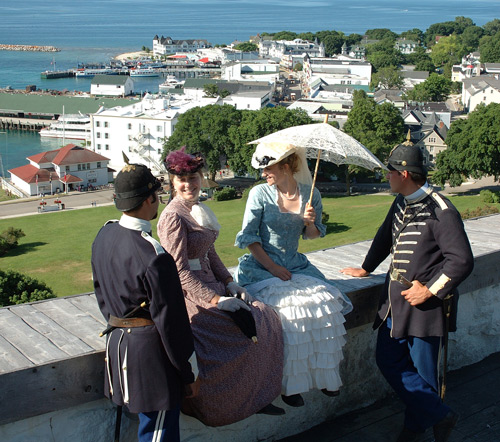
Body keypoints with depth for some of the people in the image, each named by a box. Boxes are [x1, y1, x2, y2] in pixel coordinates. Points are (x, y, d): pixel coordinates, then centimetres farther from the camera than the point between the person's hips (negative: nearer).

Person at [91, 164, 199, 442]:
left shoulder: (104, 236, 1)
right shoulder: (154, 256, -26)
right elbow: (171, 320, -20)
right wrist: (190, 373, -9)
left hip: (116, 341, 9)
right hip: (150, 348, -9)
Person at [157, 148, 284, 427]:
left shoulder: (199, 210, 12)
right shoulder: (173, 217, -15)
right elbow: (179, 271, -19)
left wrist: (230, 282, 5)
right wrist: (215, 300, -21)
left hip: (211, 285, 8)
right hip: (190, 295, -8)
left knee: (266, 318, -4)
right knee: (248, 327, -19)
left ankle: (256, 398, 5)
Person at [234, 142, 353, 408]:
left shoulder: (311, 194, 3)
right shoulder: (260, 194, -5)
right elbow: (248, 237, -6)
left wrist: (310, 222, -9)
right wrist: (273, 268, -15)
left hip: (295, 264, 3)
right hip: (260, 265, -3)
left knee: (325, 300, -19)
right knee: (288, 307, -27)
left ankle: (323, 374, -2)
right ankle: (289, 382, -13)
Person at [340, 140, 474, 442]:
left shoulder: (440, 211, -18)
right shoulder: (401, 203, 7)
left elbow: (462, 260, -20)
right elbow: (385, 238, 25)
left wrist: (430, 290, -16)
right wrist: (366, 269, 32)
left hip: (425, 303, -9)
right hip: (396, 298, 9)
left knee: (423, 371, 5)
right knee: (389, 361, 10)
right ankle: (439, 416, 22)